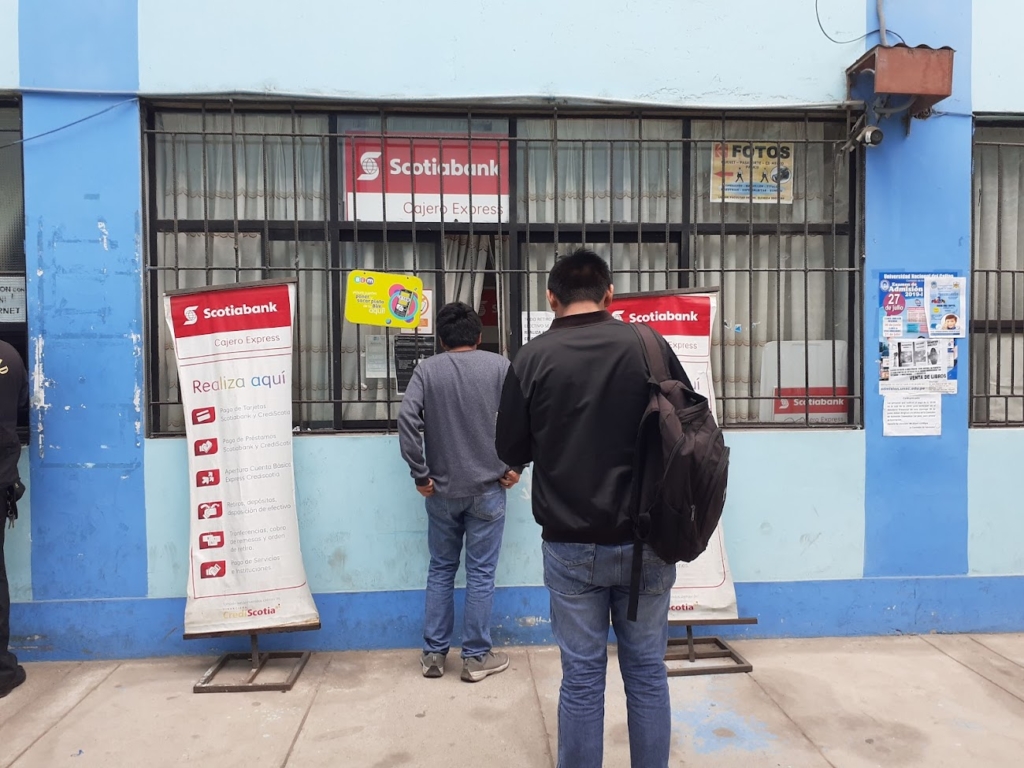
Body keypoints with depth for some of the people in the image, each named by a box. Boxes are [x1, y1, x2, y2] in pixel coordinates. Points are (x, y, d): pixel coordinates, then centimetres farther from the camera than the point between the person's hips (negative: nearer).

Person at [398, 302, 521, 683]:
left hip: (441, 491, 1)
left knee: (440, 571, 15)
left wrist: (420, 475, -6)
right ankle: (476, 657, 17)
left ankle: (433, 654, 22)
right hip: (487, 488, -1)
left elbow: (406, 419, -11)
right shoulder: (498, 366, -2)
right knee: (480, 573, 8)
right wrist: (515, 467, -3)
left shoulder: (427, 369, -1)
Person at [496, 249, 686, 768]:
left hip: (570, 545, -1)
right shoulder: (650, 346, -6)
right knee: (647, 671, 15)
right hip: (644, 541, 1)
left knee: (582, 677, 11)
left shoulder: (532, 359, -8)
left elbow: (512, 451, 2)